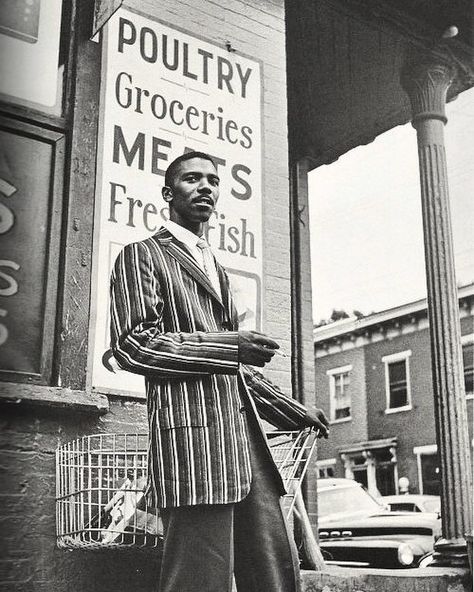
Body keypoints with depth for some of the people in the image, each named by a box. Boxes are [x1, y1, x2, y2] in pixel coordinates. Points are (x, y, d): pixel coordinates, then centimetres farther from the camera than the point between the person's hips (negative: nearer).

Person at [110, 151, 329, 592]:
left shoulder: (216, 269, 29)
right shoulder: (142, 255, 4)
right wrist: (230, 345, -15)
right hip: (192, 440, -8)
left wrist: (292, 411, 23)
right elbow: (131, 344, -10)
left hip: (245, 440, 8)